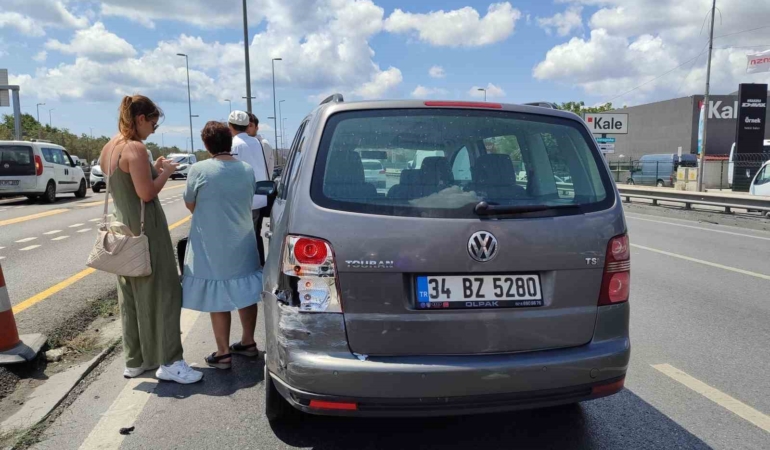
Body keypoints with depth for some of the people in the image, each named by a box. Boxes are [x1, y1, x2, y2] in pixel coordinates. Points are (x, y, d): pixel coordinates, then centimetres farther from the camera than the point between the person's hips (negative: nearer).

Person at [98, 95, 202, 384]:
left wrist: (154, 170, 13)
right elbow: (146, 193, -20)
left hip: (124, 230, 9)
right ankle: (168, 362, 3)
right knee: (160, 293, -2)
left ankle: (135, 360, 23)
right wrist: (165, 172, -6)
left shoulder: (108, 150, 12)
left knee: (131, 297, 14)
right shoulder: (135, 148, -16)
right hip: (146, 231, -9)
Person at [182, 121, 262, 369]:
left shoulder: (199, 170, -13)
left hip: (212, 248, -5)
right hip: (243, 245, 5)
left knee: (218, 301, 4)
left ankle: (223, 354, 13)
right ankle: (248, 342, 28)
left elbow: (190, 205, 0)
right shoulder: (248, 170, 1)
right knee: (246, 295, 15)